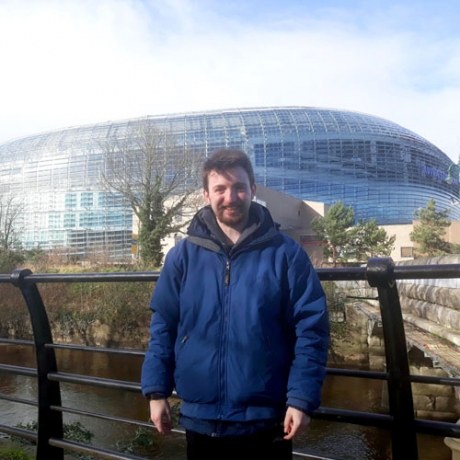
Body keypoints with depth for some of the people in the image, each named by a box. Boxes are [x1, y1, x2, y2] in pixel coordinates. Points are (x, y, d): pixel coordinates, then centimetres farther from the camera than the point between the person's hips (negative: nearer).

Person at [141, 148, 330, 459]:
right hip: (200, 418, 2)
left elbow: (312, 329, -7)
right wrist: (157, 391, 0)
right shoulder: (182, 256, 0)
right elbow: (163, 327, 4)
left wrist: (302, 398, -12)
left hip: (266, 420, -2)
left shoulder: (286, 254, -6)